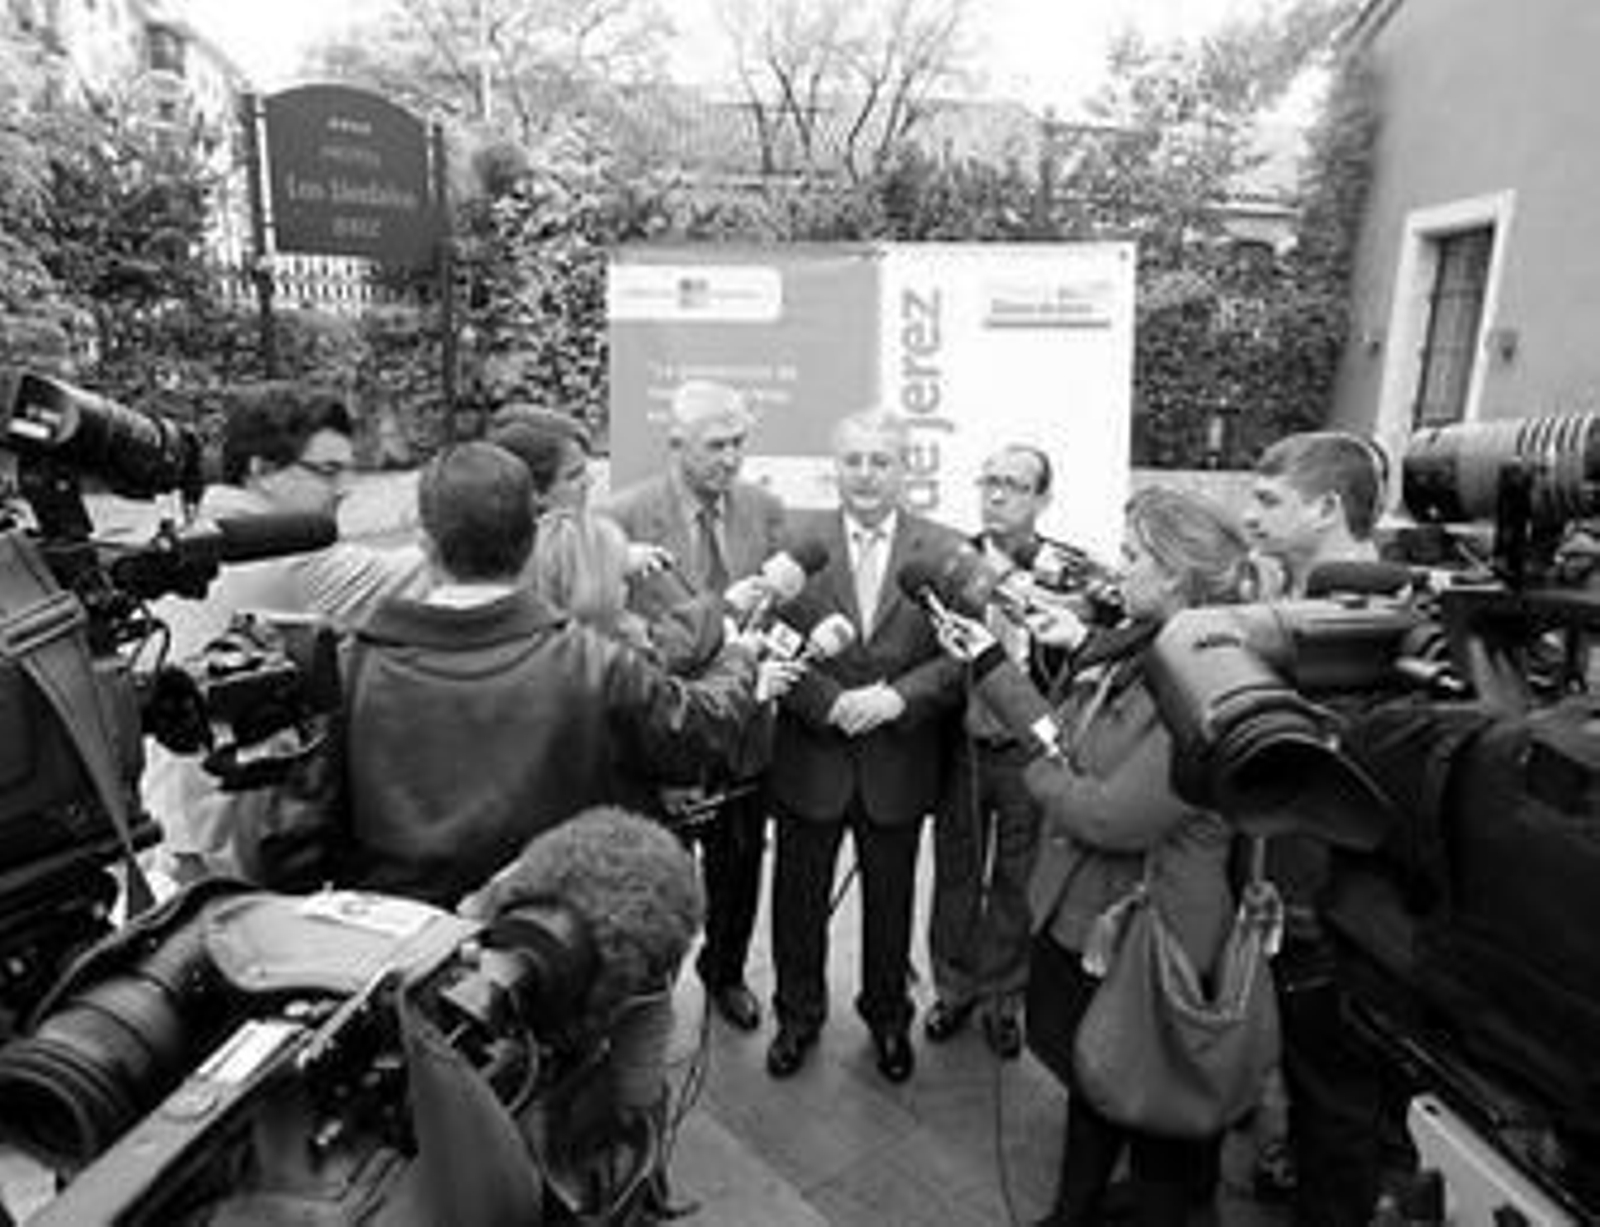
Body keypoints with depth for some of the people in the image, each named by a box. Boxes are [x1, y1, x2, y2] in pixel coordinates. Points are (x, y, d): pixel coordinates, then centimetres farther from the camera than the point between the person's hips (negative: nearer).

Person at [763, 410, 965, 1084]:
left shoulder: (945, 550, -3)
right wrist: (830, 701, -20)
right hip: (810, 756, 0)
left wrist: (898, 696, -20)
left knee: (890, 899, 18)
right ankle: (798, 1015, 40)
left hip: (899, 761, 0)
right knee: (798, 896, 15)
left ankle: (888, 1016, 43)